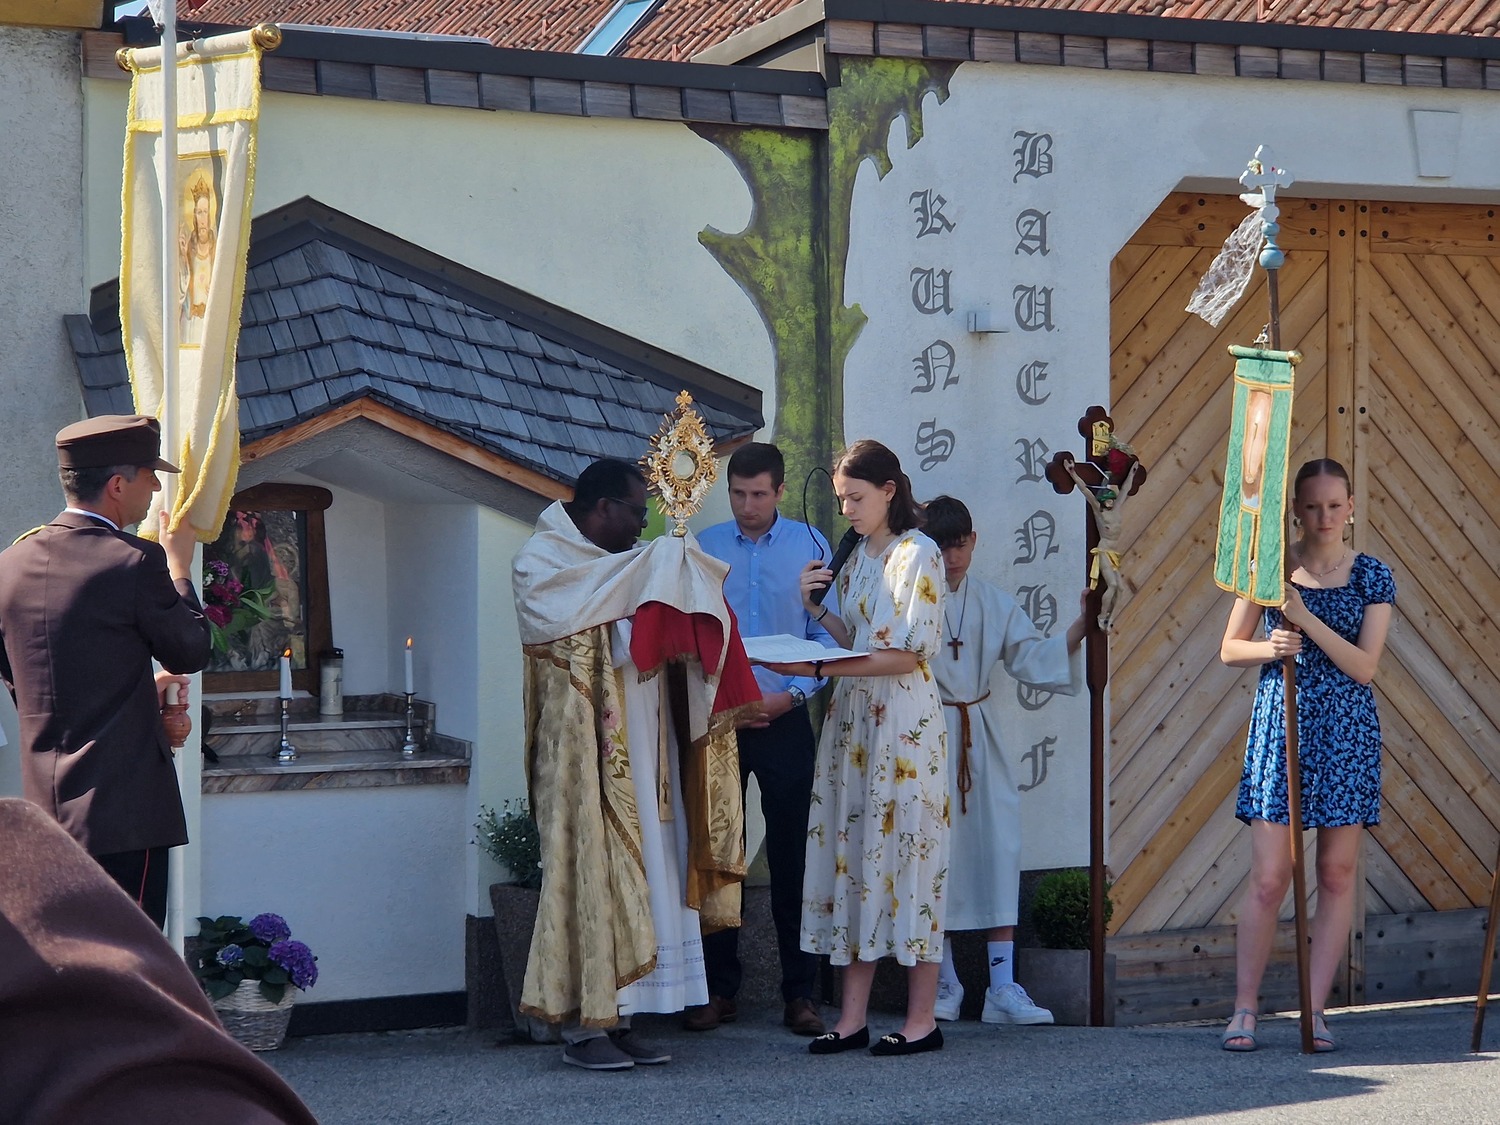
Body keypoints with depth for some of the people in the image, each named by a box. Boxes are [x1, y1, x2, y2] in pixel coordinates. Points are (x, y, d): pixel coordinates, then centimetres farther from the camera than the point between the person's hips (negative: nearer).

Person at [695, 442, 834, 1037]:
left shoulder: (809, 545, 3)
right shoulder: (702, 548, 5)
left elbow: (828, 634, 2)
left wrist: (792, 694, -10)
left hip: (785, 721, -1)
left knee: (791, 856, 0)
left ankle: (800, 992, 5)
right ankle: (719, 988, 11)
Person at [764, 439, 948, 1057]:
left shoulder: (917, 554, -9)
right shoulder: (856, 557, 15)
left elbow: (910, 654, -15)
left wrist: (819, 668, -19)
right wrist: (817, 610, 0)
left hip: (904, 723, -7)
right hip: (853, 720, 7)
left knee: (906, 857, -5)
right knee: (854, 858, 4)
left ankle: (922, 1019, 1)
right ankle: (852, 1017, 6)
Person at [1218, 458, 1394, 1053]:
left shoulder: (1372, 575, 2)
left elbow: (1364, 666, -8)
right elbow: (1230, 649, 9)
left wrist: (1304, 615, -17)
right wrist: (1269, 647, -12)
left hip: (1347, 731, 1)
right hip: (1279, 727, -1)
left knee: (1337, 875, 3)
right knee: (1268, 879, -5)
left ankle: (1315, 1010, 9)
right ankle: (1244, 1010, 3)